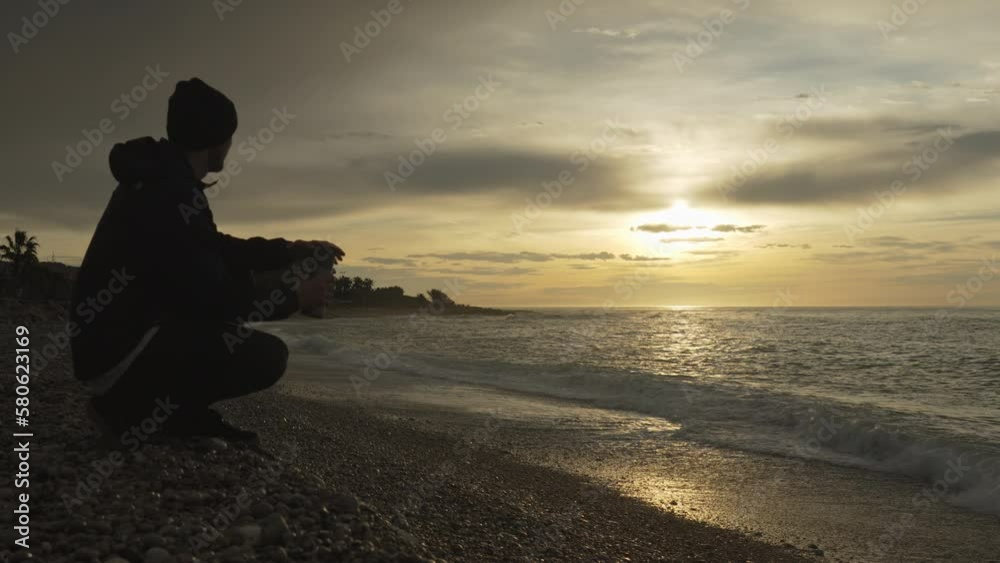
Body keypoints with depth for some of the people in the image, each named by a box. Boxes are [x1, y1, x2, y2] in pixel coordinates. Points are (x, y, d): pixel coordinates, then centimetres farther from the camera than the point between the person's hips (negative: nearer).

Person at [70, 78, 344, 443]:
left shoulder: (160, 181, 11)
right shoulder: (169, 192, -22)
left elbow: (219, 250, 22)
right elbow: (211, 298, -22)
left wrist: (295, 250, 20)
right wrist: (295, 297, -9)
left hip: (123, 337, 10)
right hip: (120, 353, -10)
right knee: (268, 356, -18)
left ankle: (183, 412, 11)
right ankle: (130, 407, -6)